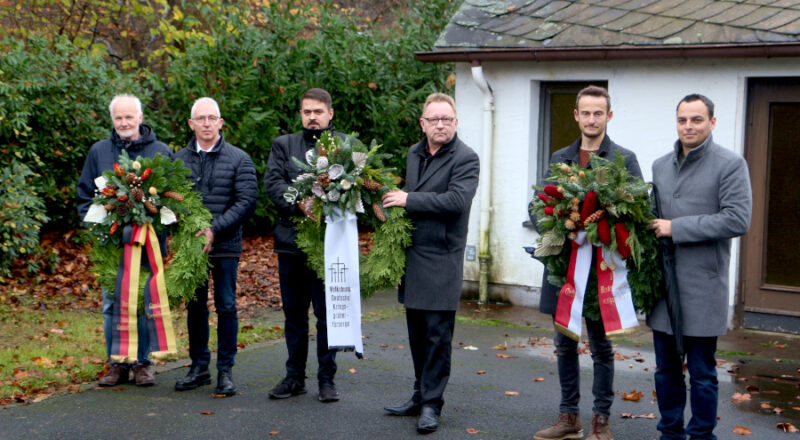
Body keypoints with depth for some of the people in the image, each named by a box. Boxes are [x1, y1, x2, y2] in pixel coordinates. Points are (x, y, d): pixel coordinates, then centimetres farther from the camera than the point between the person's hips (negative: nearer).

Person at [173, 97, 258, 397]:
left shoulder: (239, 160, -1)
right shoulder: (179, 159, 9)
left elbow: (246, 201, -7)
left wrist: (214, 229, -16)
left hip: (225, 245, -3)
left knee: (226, 307, 0)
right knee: (195, 306, 9)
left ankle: (225, 371, 9)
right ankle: (199, 367, 20)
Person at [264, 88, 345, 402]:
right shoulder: (283, 145, 13)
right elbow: (272, 182, -1)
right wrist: (299, 203, -19)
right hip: (291, 239, 3)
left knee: (327, 312, 1)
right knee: (294, 313, 11)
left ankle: (327, 379, 12)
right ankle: (294, 377, 21)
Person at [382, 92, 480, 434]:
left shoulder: (466, 159, -8)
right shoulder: (414, 154, 15)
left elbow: (456, 200, -22)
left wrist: (409, 200, -17)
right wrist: (392, 203, 8)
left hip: (442, 258, -7)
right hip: (411, 255, 7)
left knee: (437, 335, -3)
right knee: (417, 332, 14)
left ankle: (432, 404, 6)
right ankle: (420, 396, 26)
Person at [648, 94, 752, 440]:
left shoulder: (730, 164, -6)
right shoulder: (660, 165, 13)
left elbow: (738, 220, -15)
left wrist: (676, 228, -15)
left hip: (702, 288, -5)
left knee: (702, 373, 4)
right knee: (666, 369, 14)